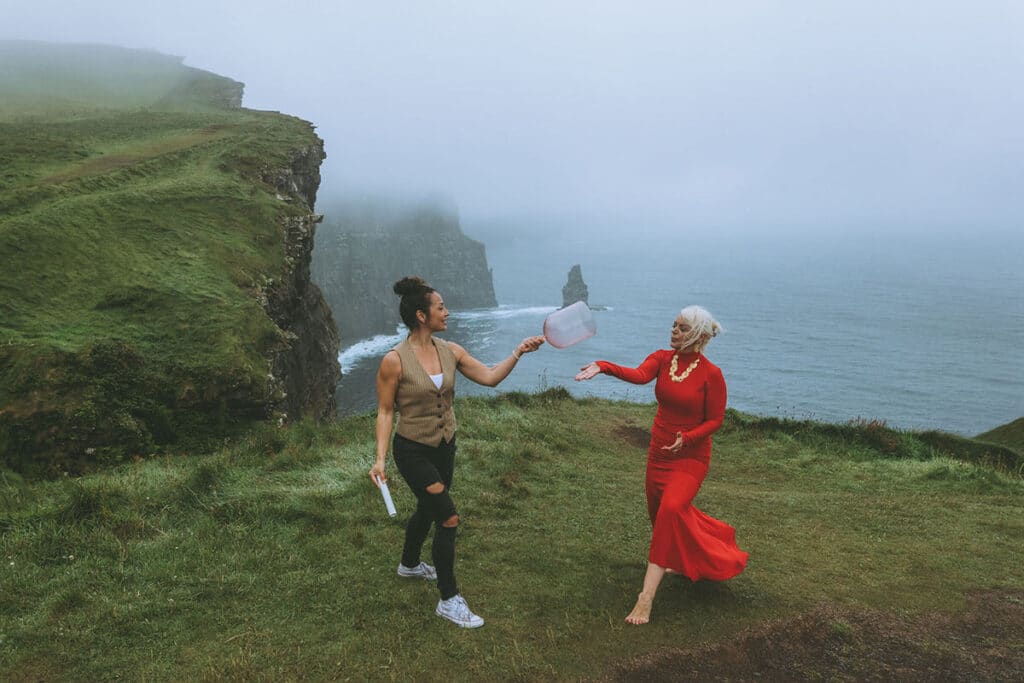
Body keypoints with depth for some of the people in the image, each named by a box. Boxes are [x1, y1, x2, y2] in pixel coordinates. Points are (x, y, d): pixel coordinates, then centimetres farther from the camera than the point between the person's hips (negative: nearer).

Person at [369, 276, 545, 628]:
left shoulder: (449, 351, -3)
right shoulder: (394, 361, -20)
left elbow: (489, 377, -2)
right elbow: (385, 412, -14)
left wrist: (518, 352, -12)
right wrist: (380, 459, -19)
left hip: (444, 447, 7)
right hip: (412, 451, -7)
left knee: (428, 509, 25)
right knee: (449, 518, -11)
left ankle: (410, 564, 53)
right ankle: (449, 600, 6)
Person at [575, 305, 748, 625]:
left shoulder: (711, 374, -15)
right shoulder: (662, 358, -4)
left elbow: (715, 420, -8)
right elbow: (640, 375, -24)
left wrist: (687, 438, -26)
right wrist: (604, 367, -42)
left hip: (690, 457, -6)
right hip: (659, 451, 6)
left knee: (670, 509, -24)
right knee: (660, 511, 18)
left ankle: (647, 597, -22)